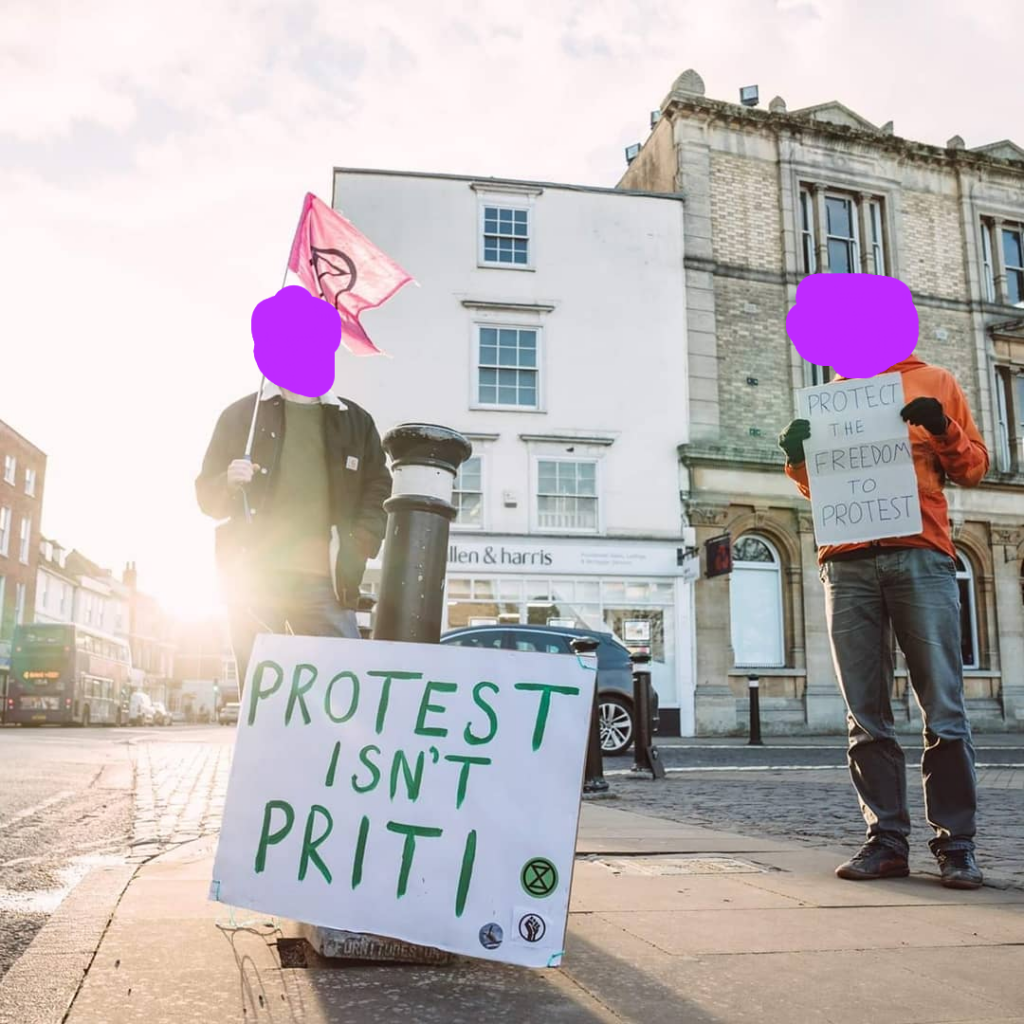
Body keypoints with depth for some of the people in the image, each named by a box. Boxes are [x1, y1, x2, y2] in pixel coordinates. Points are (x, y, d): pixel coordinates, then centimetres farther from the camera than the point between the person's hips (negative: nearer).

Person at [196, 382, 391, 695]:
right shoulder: (240, 415, 13)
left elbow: (379, 493, 11)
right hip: (253, 574, 0)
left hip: (324, 578, 1)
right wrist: (228, 482, -10)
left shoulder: (357, 422, 15)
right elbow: (207, 496, 12)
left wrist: (357, 550, -5)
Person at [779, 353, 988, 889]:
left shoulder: (935, 382, 15)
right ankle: (887, 840, 6)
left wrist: (942, 430, -6)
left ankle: (955, 842, 4)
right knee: (867, 717, 1)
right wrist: (798, 457, 2)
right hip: (847, 563, 2)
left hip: (921, 557, -2)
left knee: (944, 710, -4)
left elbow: (974, 467, 13)